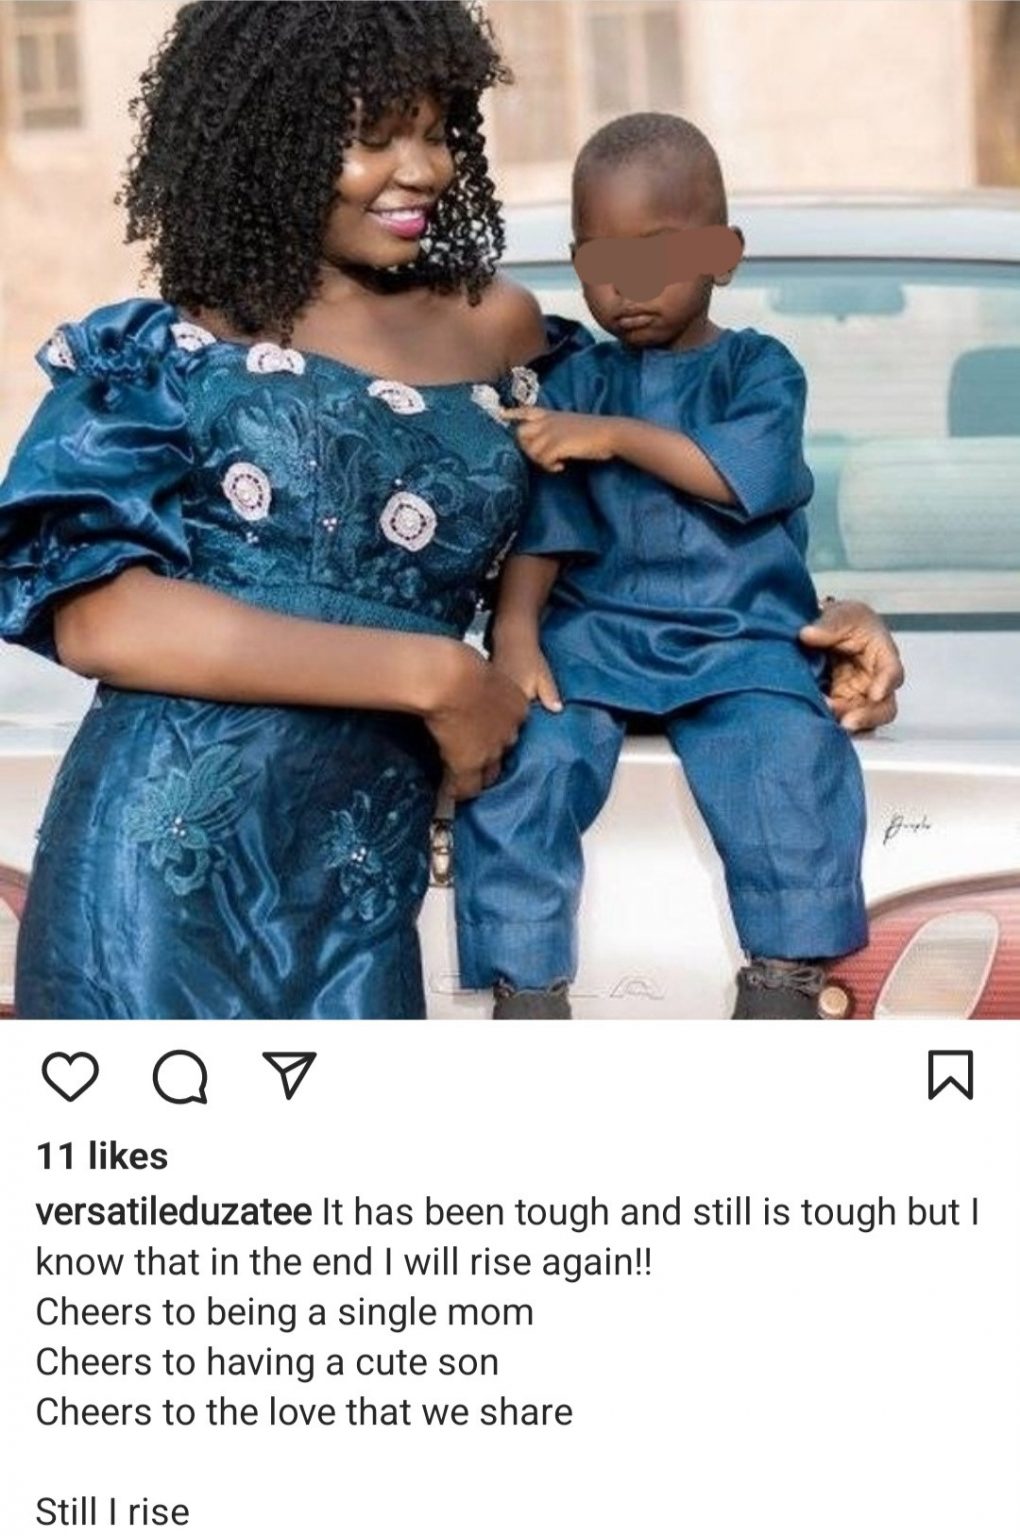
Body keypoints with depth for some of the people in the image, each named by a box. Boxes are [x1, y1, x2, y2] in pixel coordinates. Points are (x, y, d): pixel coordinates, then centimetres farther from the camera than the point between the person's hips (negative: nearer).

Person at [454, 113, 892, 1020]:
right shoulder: (576, 383, 13)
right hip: (594, 632, 2)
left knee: (789, 758, -30)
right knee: (519, 765, -24)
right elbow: (541, 524, 3)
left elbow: (745, 475, -13)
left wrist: (615, 436, -14)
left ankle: (787, 976, -17)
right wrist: (515, 631, -13)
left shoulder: (758, 368, 7)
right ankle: (527, 988, -17)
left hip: (739, 638, -2)